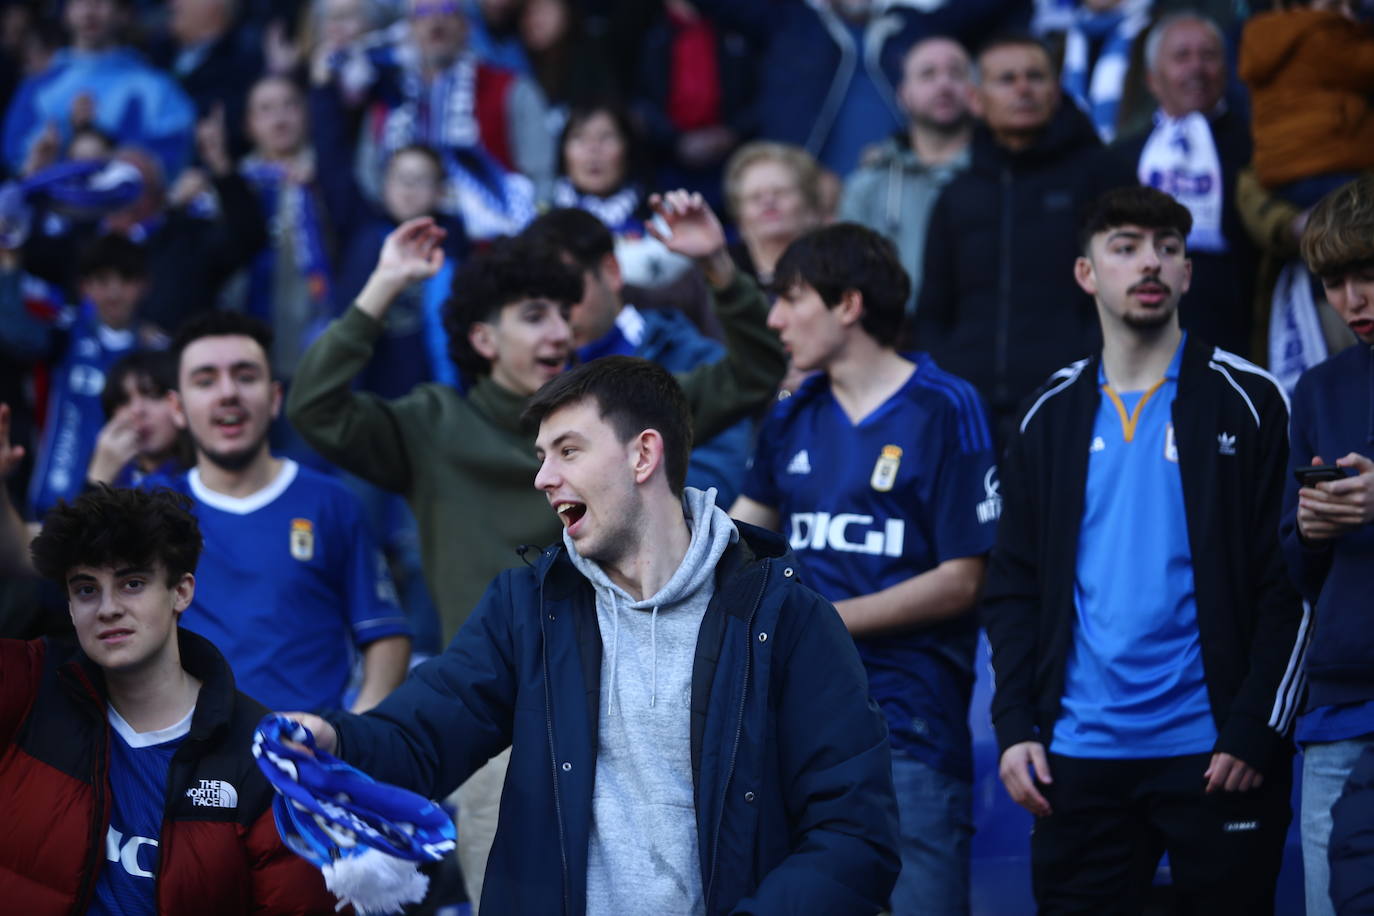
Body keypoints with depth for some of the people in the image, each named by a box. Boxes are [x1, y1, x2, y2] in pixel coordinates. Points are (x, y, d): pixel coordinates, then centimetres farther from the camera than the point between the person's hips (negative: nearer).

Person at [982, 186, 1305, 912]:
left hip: (1214, 751, -3)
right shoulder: (1050, 416, 12)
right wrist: (1014, 726, 1)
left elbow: (1290, 585, -3)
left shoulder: (1247, 402, 0)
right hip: (1080, 751, 3)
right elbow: (1012, 588, 12)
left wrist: (1256, 730, -11)